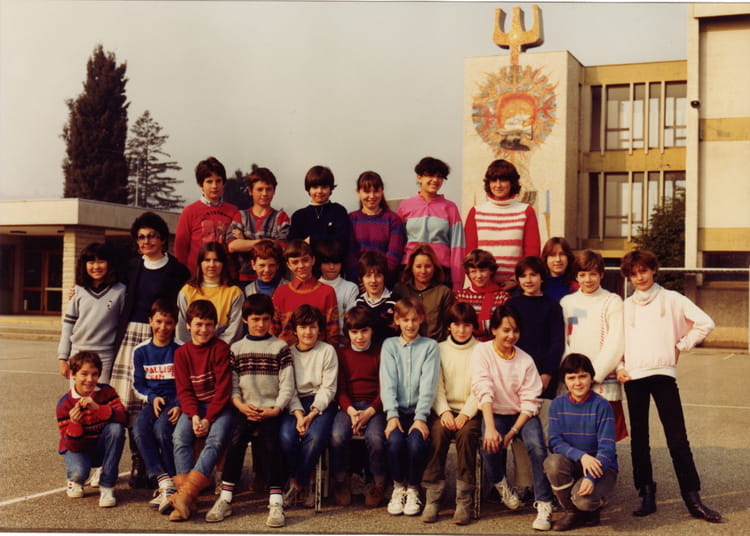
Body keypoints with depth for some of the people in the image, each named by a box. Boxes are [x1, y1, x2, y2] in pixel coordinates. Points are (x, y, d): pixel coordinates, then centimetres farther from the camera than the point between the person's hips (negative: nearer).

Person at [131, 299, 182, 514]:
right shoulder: (141, 351, 9)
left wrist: (180, 406, -15)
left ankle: (170, 485, -24)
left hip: (177, 400, -3)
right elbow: (138, 384, 14)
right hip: (153, 400, 3)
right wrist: (153, 398, -6)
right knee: (139, 429, -28)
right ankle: (164, 482, -35)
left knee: (162, 428, -33)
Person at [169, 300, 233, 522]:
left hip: (219, 406, -3)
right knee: (179, 436, -25)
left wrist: (208, 418, -17)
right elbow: (184, 390, 2)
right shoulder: (182, 353, 6)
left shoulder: (221, 348, -4)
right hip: (194, 406, 3)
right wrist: (194, 416, -15)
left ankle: (185, 494, -37)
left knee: (216, 439, -30)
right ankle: (188, 501, -30)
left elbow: (223, 387, -8)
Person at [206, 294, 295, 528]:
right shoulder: (236, 349, 15)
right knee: (236, 439, -26)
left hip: (271, 410, -1)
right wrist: (242, 406, -8)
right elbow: (232, 385, 10)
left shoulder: (280, 347, 9)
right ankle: (225, 499, -22)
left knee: (269, 442, -27)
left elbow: (287, 385, 3)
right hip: (246, 409, 2)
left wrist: (276, 409, -11)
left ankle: (276, 503, -27)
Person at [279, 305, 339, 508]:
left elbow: (328, 388, -2)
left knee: (316, 436, -31)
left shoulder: (327, 351, 4)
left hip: (321, 403, -1)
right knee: (287, 436, -28)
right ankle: (302, 484, -6)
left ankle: (296, 484, -12)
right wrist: (299, 414, -16)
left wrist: (312, 414, -16)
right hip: (295, 404, 2)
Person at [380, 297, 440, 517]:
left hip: (419, 411, -1)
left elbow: (428, 385, -3)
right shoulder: (389, 345, 12)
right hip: (397, 411, 1)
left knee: (417, 442, -28)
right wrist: (392, 415, -14)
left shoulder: (430, 346, 8)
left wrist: (421, 418, -16)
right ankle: (398, 488, -2)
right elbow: (387, 383, 0)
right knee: (395, 440, -28)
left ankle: (413, 489, -2)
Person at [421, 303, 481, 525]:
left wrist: (465, 414, -15)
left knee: (466, 433, -32)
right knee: (438, 431, -30)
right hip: (445, 408, 1)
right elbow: (436, 387, 5)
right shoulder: (440, 349, 14)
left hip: (470, 410, -1)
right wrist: (444, 412, -13)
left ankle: (464, 501, -27)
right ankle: (432, 498, -27)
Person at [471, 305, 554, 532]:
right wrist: (490, 428, -32)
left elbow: (530, 402, -5)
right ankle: (499, 483, 2)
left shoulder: (525, 360, -2)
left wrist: (512, 433, -17)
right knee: (490, 446, -30)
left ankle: (544, 505, -16)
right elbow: (483, 390, -19)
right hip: (495, 413, -1)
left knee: (536, 446, -28)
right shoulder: (482, 352, -6)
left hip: (522, 415, 1)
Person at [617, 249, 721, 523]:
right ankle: (646, 495, 14)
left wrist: (680, 346, -2)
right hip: (633, 377, 4)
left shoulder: (671, 299, 2)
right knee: (639, 438, 7)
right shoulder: (626, 306, 12)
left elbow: (705, 323, -3)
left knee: (677, 438, -6)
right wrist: (619, 366, 0)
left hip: (663, 374, -3)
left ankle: (692, 498, -2)